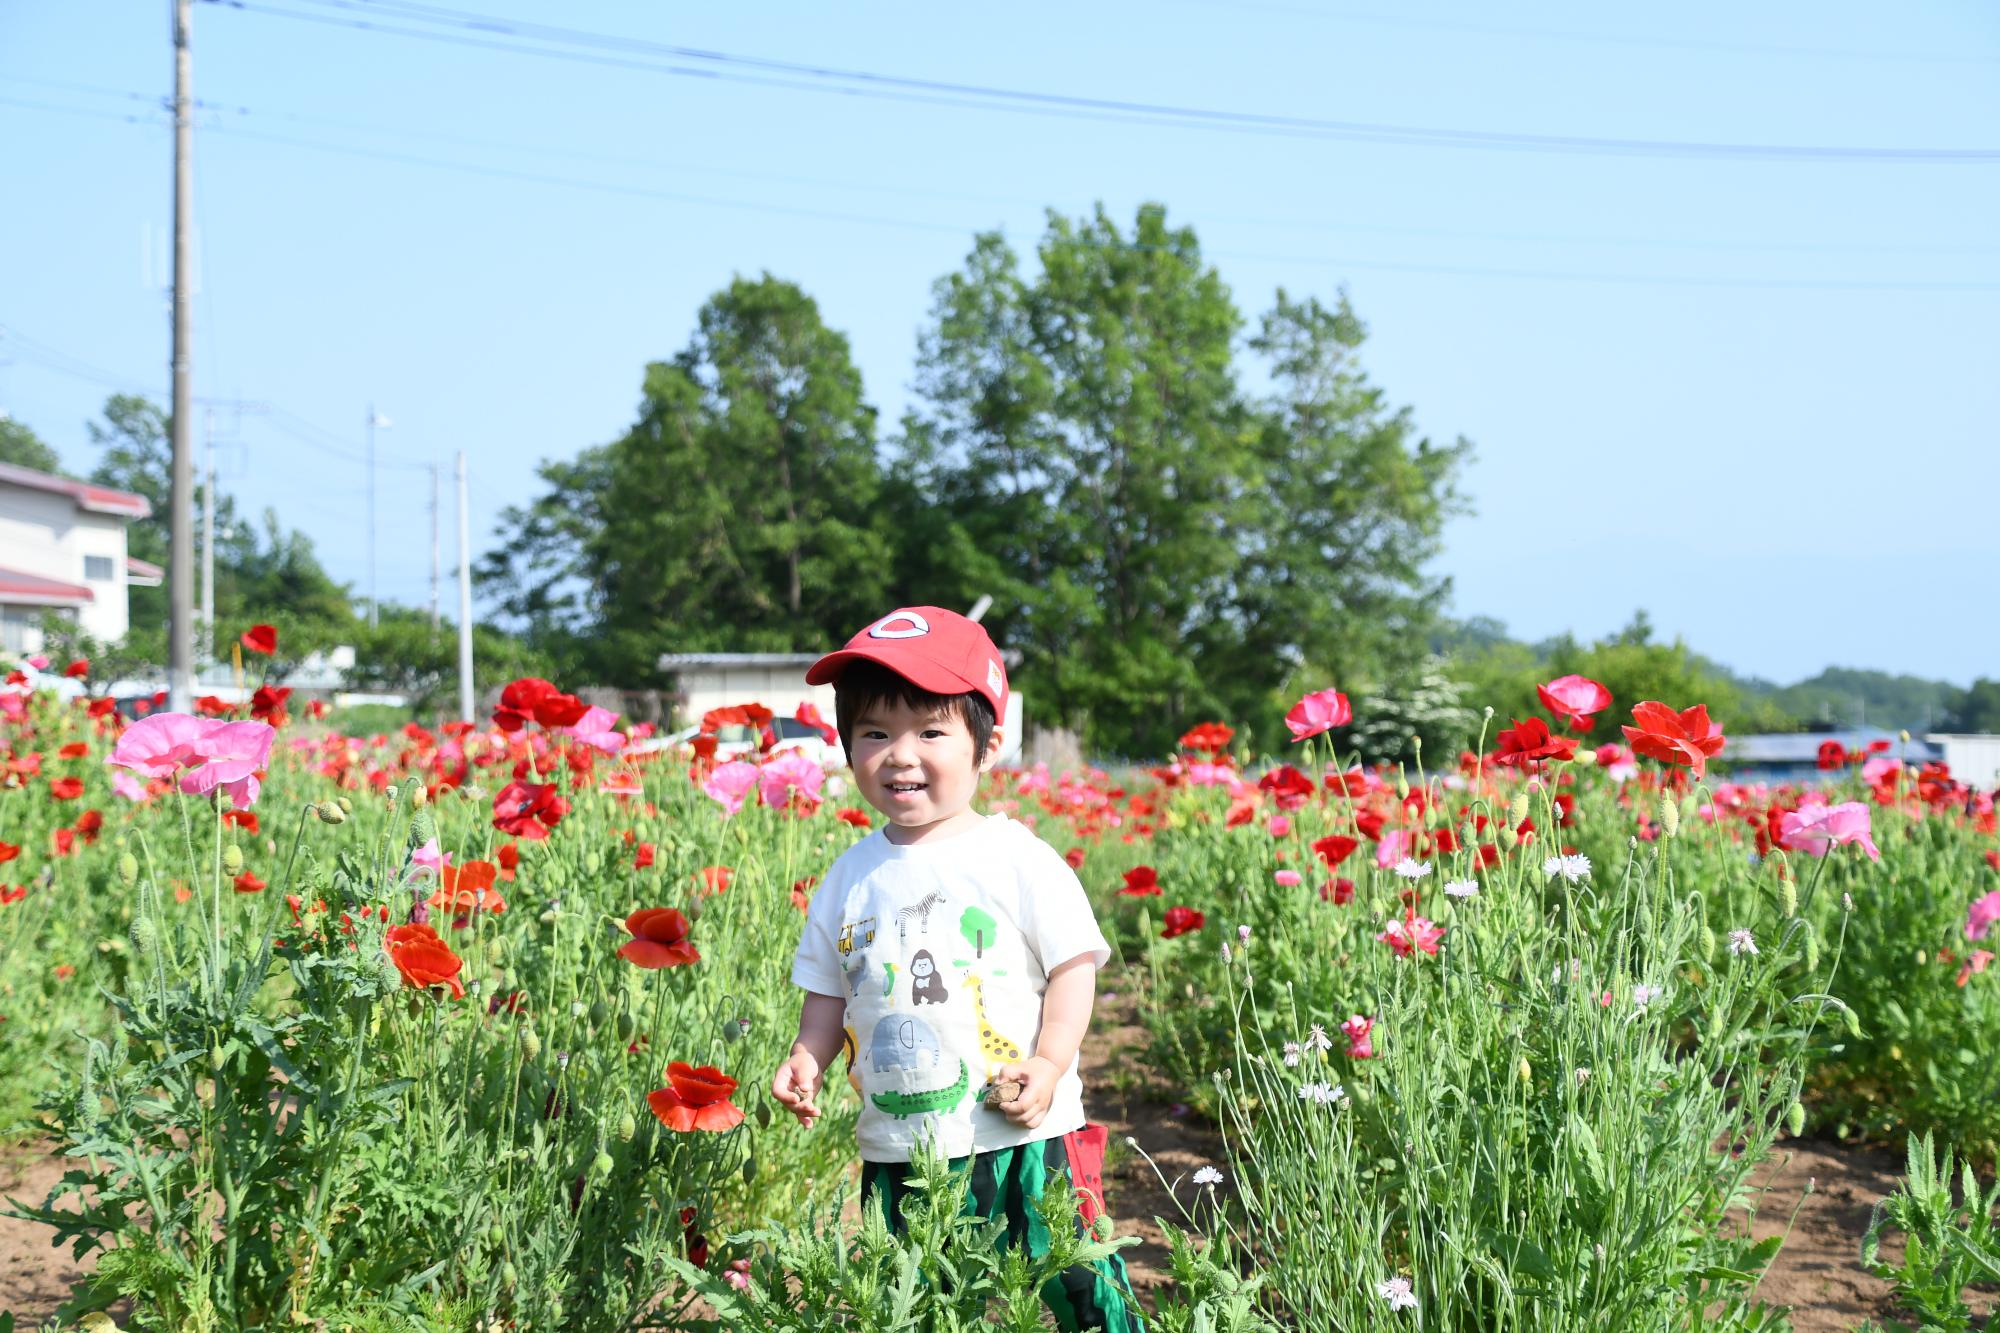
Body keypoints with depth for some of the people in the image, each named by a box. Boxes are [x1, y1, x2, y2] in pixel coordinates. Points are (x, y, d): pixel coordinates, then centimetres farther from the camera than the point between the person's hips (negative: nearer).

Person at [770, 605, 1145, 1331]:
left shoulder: (1020, 859, -5)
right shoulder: (852, 877, 7)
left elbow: (1072, 966, -4)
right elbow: (829, 990, 15)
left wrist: (1049, 1062, -16)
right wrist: (807, 1058, -1)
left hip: (1022, 1140, -4)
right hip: (896, 1153, 4)